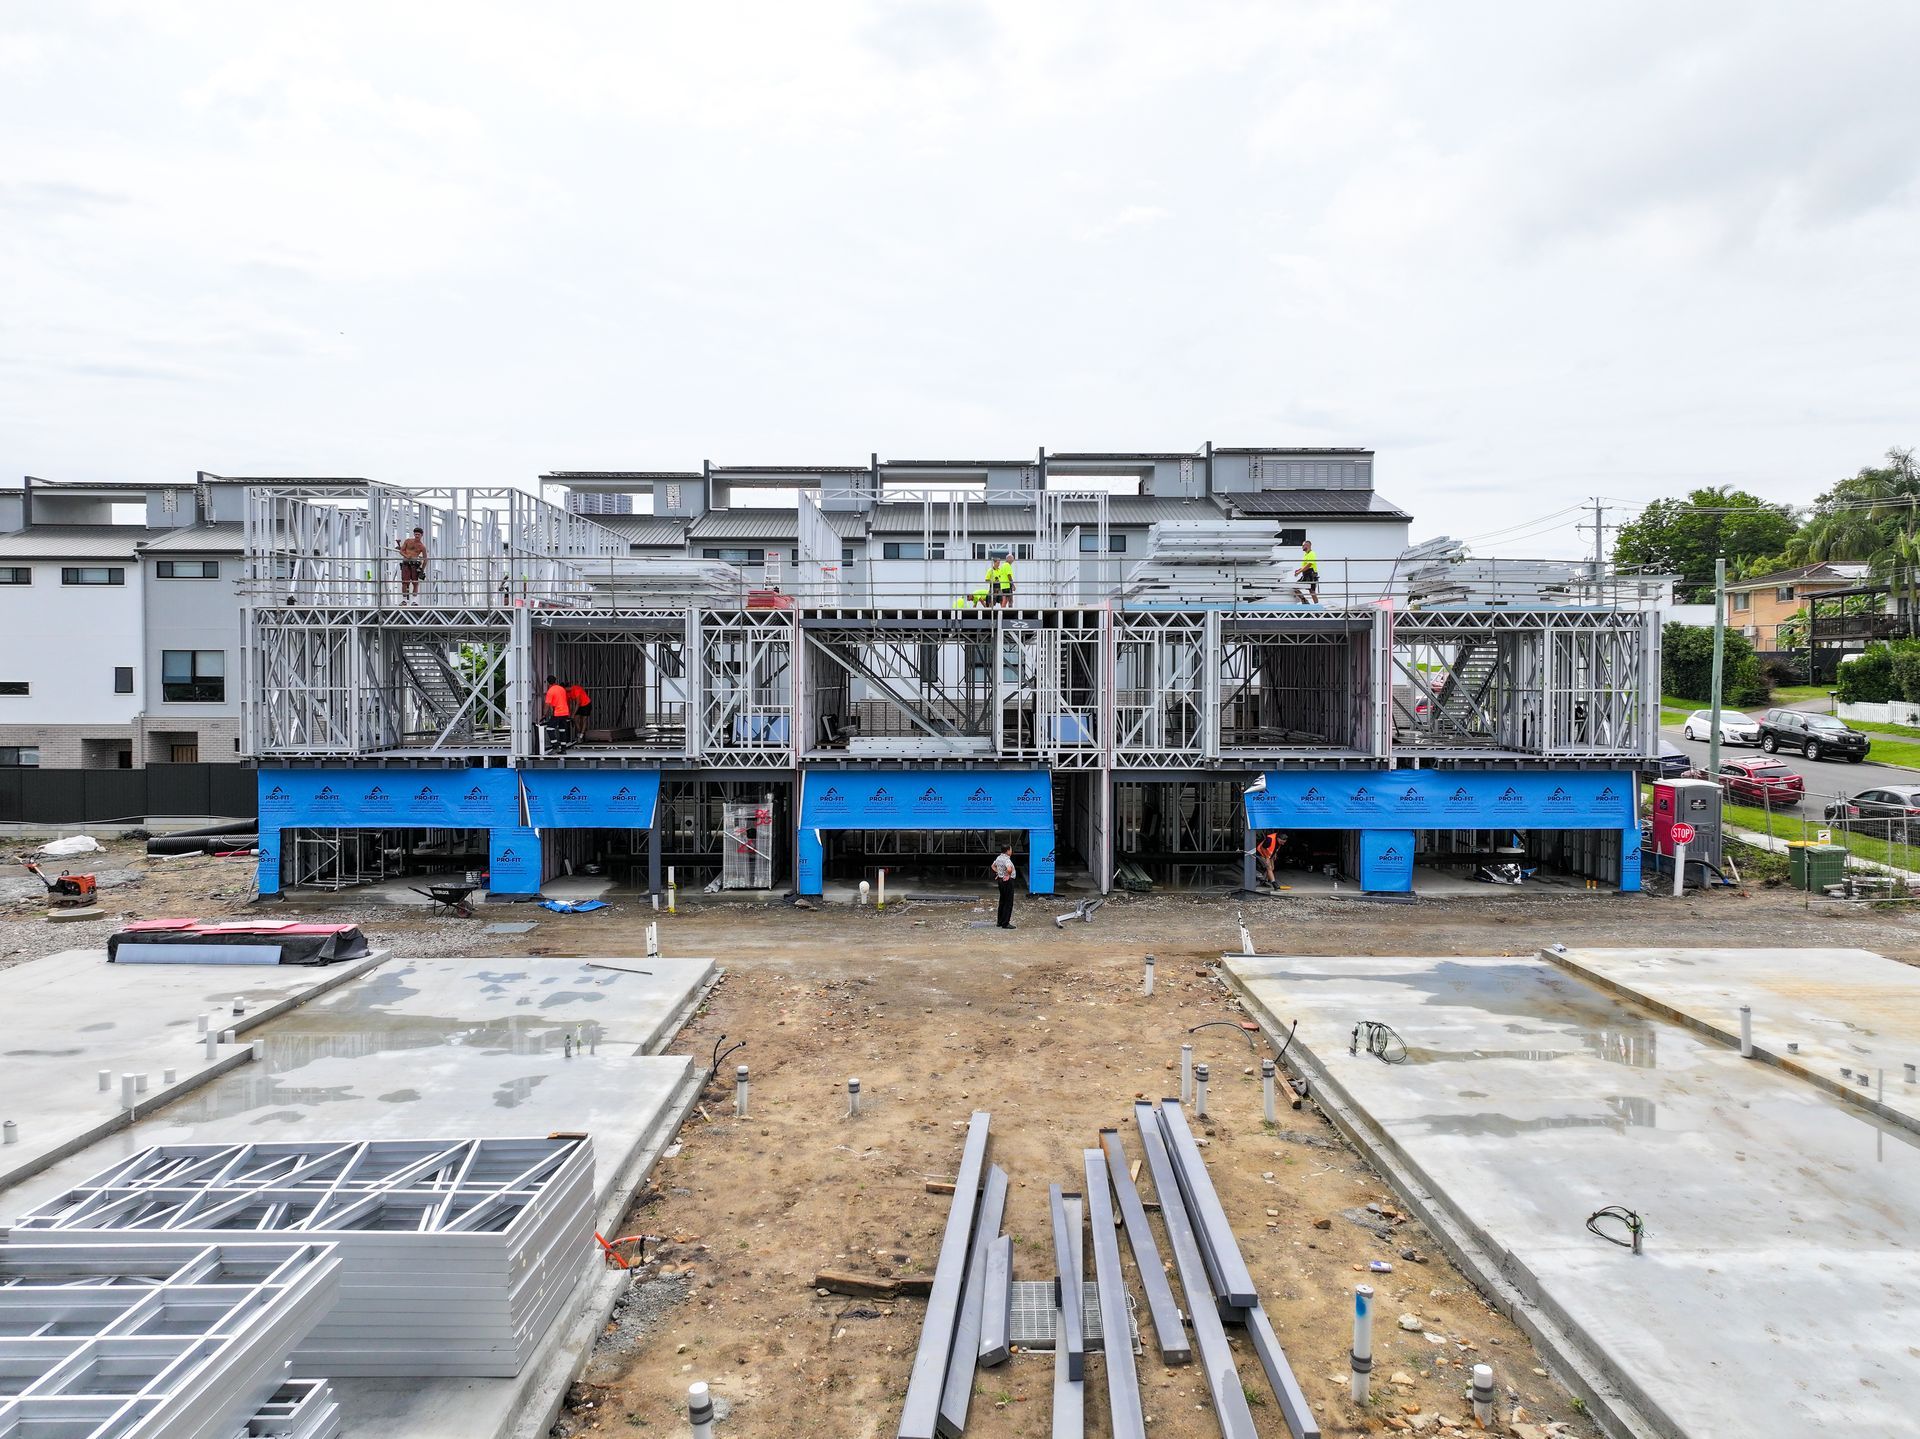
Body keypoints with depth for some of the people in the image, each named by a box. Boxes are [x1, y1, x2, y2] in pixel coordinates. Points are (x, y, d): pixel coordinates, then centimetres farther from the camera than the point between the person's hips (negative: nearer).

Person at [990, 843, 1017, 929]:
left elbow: (993, 866, 27)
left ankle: (1000, 922, 25)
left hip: (1000, 880, 10)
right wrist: (1009, 875, -21)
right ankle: (1005, 923, -3)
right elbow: (1009, 869, -39)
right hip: (1007, 881, -10)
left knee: (1002, 901, 18)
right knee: (1008, 903, -4)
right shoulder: (1006, 859, -21)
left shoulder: (998, 857, 9)